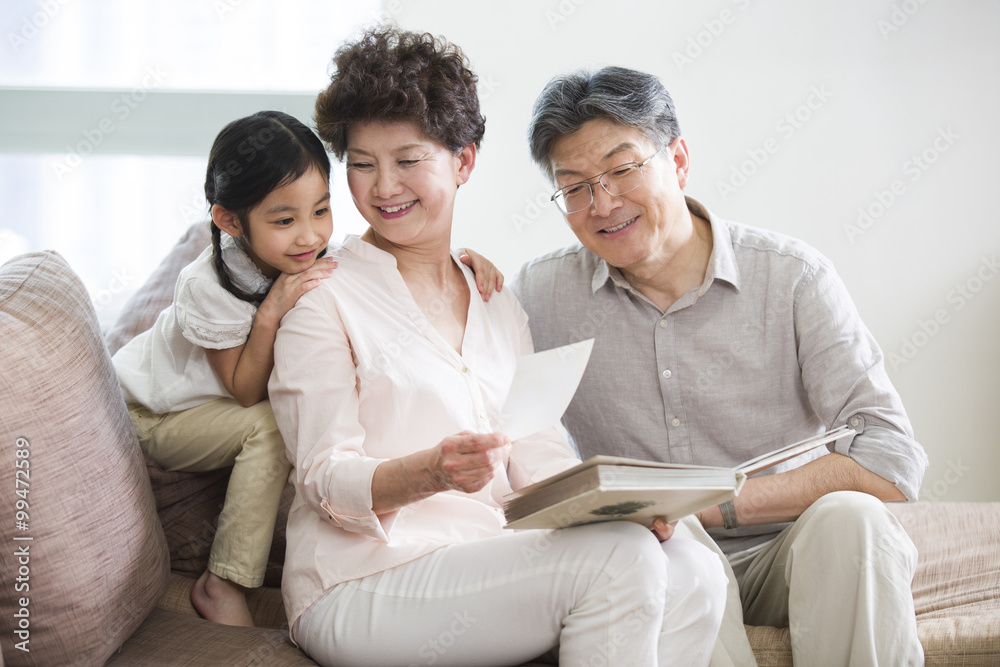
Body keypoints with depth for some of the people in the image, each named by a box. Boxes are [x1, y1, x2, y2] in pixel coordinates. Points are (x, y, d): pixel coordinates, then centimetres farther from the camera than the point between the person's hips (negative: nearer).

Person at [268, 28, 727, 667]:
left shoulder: (500, 304, 16)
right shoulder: (323, 299, -2)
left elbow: (539, 458, 11)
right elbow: (327, 481, -9)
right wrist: (434, 472, -29)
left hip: (494, 571, 6)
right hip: (366, 584, -5)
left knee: (693, 573, -18)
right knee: (617, 561, -26)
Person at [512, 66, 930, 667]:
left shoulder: (792, 277, -7)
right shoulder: (542, 293, 0)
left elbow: (891, 463, -16)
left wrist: (711, 504, -23)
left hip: (785, 556, 1)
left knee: (847, 517, -32)